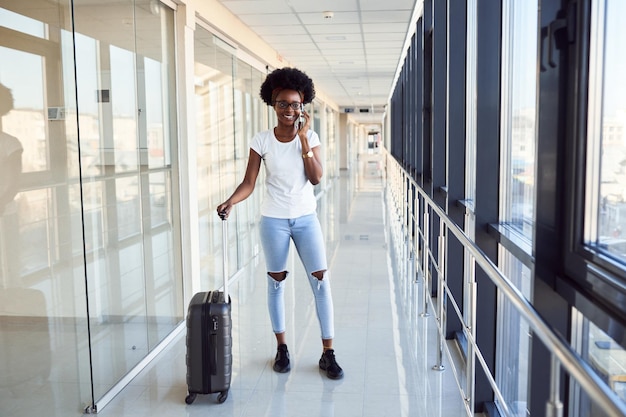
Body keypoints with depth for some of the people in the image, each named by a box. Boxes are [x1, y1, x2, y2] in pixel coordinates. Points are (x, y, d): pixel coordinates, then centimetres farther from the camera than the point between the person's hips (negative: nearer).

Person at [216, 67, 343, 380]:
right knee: (276, 281, 9)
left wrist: (303, 138, -16)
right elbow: (248, 183, -8)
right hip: (274, 220, -1)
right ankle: (281, 347, 25)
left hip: (305, 218, 1)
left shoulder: (310, 137, -1)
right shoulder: (262, 141, -4)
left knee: (321, 280, -3)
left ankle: (328, 353, 7)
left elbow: (316, 178, -12)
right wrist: (230, 202, -27)